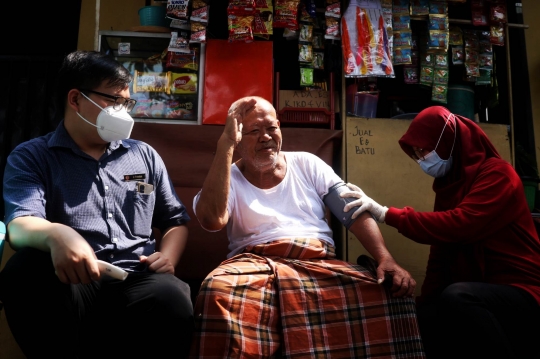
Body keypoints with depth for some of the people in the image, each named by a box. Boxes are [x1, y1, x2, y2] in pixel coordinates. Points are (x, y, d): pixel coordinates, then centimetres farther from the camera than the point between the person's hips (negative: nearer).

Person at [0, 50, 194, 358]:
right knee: (27, 268, -34)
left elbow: (176, 220, 24)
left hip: (137, 279, 1)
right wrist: (55, 235, -33)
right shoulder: (31, 157, 9)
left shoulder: (144, 155, 20)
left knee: (172, 299, -33)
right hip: (72, 280, -1)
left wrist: (168, 255, 1)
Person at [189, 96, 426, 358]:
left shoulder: (307, 164, 15)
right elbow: (211, 220, -15)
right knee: (219, 294, -37)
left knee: (389, 293, -25)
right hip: (256, 264, -2)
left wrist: (386, 259, -11)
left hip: (322, 263, 3)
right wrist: (225, 144, -13)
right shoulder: (228, 177, 8)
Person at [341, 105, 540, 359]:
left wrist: (385, 213, -29)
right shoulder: (447, 183, 12)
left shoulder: (497, 174, -12)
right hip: (476, 294, 7)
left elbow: (460, 225, -30)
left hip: (519, 293, -7)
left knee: (456, 297, -33)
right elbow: (440, 252, 7)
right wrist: (425, 301, -3)